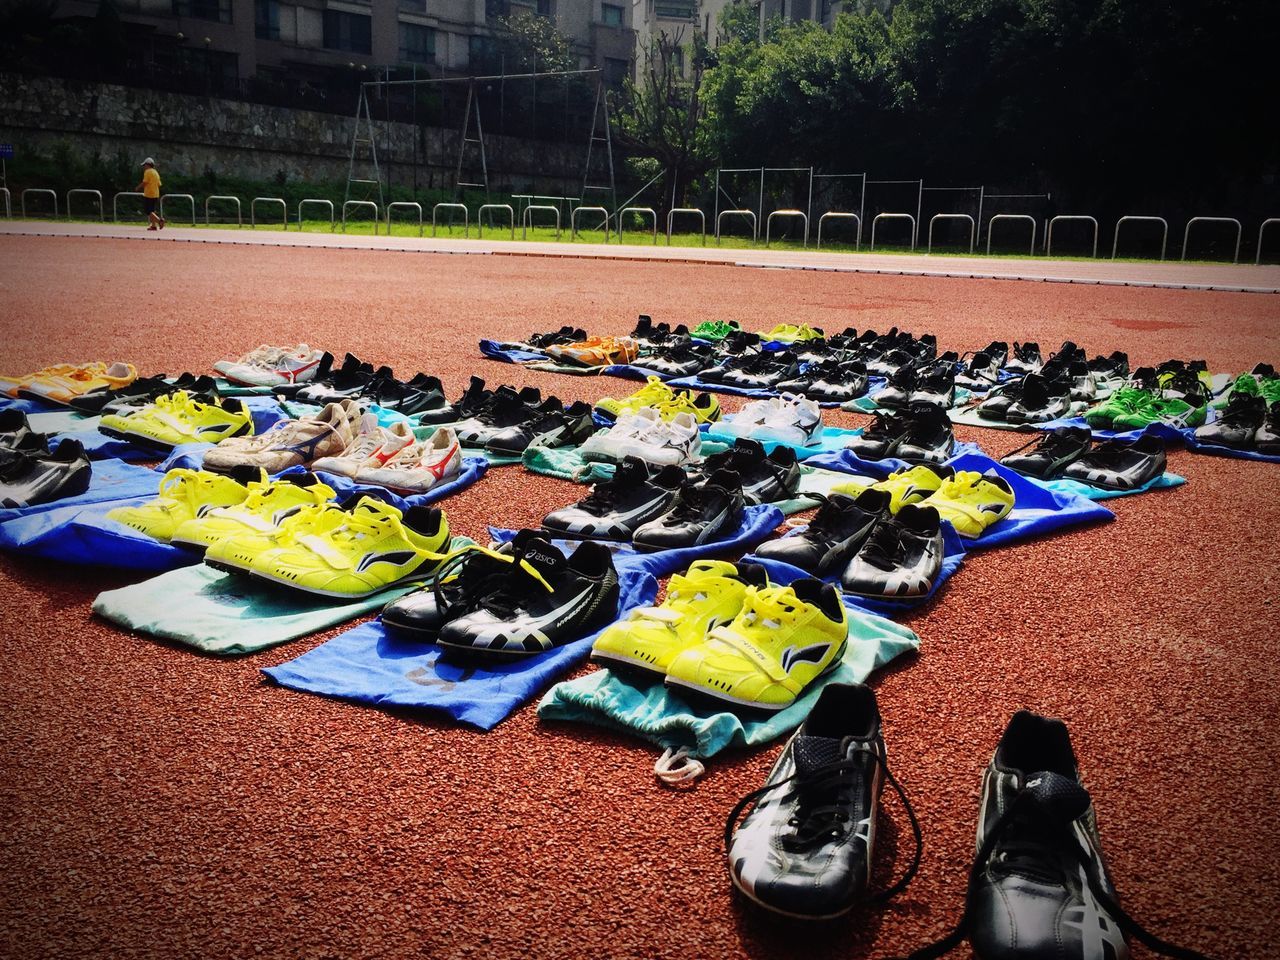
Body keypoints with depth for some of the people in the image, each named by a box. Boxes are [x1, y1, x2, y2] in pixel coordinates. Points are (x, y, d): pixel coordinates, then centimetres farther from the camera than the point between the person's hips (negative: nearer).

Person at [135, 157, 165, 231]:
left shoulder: (148, 172, -9)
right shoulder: (156, 173, 16)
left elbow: (144, 183, -16)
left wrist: (137, 188, 0)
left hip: (148, 195, -8)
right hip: (156, 194, 8)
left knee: (149, 212, -8)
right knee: (152, 211, 14)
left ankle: (159, 220, -26)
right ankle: (153, 225, 10)